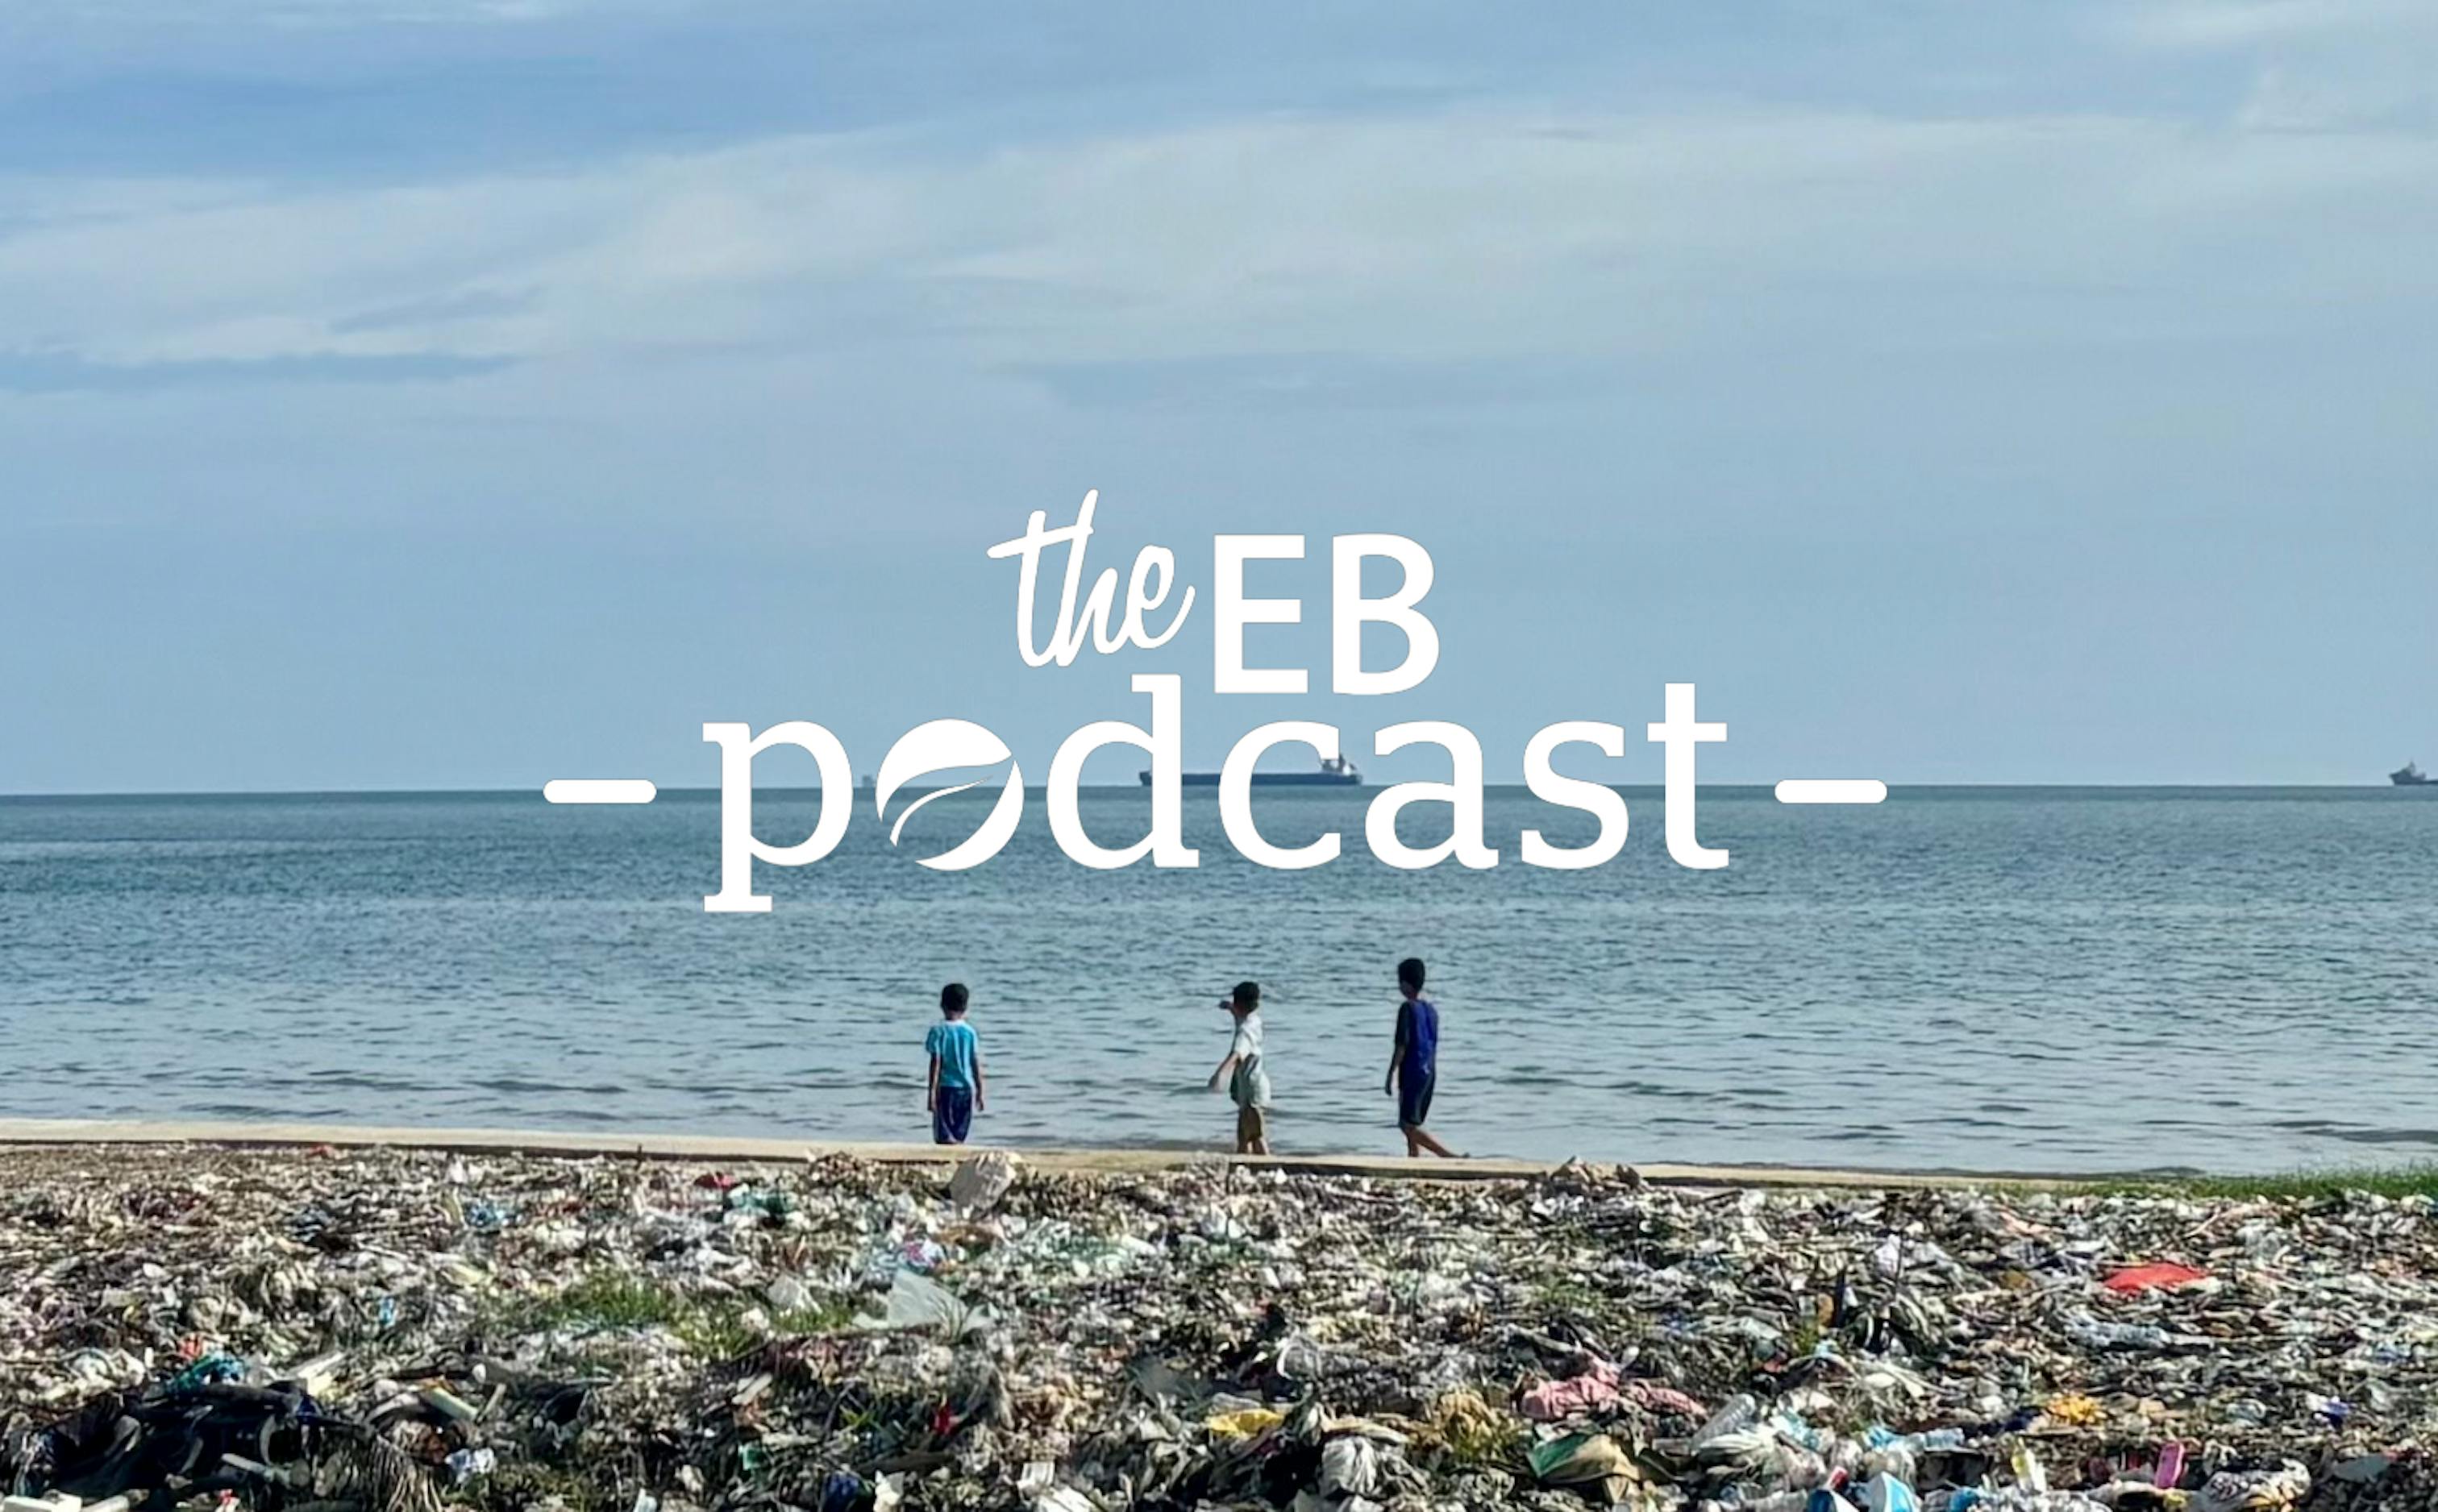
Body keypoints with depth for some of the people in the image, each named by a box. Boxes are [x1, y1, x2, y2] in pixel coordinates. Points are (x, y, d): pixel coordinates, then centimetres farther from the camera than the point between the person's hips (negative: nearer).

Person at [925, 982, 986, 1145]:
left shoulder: (938, 1031, -6)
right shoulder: (970, 1032, 3)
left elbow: (936, 1062, -9)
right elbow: (976, 1064, 4)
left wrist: (932, 1090, -6)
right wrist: (980, 1091, 11)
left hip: (945, 1088, -4)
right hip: (966, 1088, 4)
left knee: (944, 1137, -3)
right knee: (959, 1138, 11)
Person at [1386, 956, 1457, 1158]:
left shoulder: (1407, 1008, -11)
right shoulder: (1432, 1009, 13)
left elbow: (1402, 1044, -16)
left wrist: (1391, 1075, -14)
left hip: (1412, 1072, -8)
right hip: (1430, 1073, 8)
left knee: (1408, 1125, -9)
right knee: (1413, 1125, 13)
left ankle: (1451, 1157, -21)